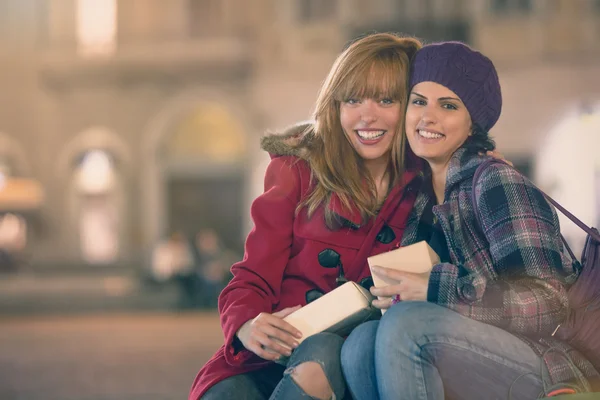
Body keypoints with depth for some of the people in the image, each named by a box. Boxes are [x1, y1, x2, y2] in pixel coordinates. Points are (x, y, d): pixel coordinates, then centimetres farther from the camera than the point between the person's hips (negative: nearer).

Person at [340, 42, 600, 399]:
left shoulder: (496, 182, -9)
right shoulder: (421, 196, 11)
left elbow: (547, 303, -17)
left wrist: (434, 290, -20)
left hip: (547, 369, -5)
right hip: (468, 370, 5)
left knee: (407, 323, -28)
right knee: (361, 343, -21)